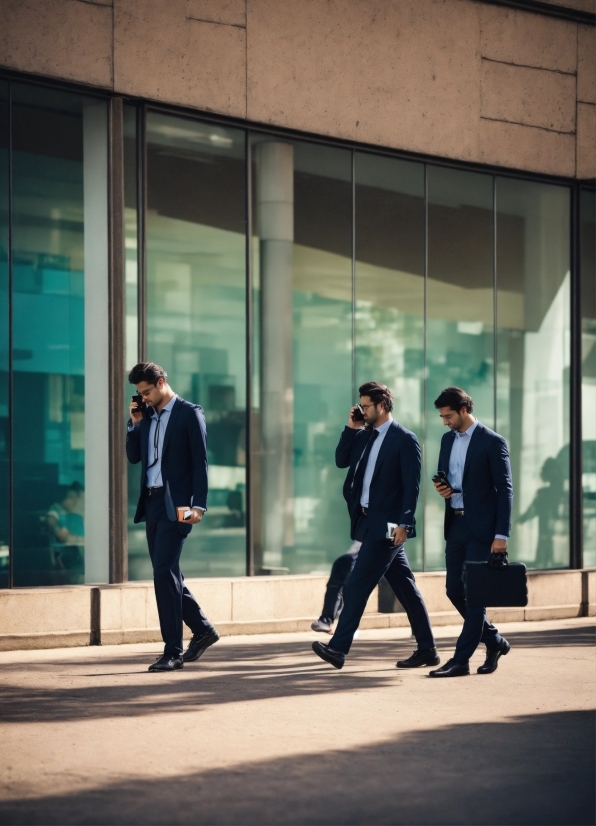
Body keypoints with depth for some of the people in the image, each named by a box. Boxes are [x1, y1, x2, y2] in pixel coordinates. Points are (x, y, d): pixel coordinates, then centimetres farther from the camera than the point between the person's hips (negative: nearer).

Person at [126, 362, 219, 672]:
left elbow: (200, 462, -10)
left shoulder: (189, 413, -6)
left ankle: (173, 651, -10)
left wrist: (198, 505, -17)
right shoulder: (146, 416, 14)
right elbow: (134, 457, 17)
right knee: (166, 574, 11)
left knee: (165, 572, -12)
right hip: (152, 502, 8)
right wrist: (135, 423, 3)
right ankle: (202, 629, 26)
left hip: (175, 504, -8)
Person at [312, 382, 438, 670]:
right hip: (368, 522, 8)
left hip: (387, 525, -8)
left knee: (357, 585, -11)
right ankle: (427, 650, 15)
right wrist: (350, 428, 2)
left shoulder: (405, 440, -9)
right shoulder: (364, 436, 13)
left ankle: (338, 649, -10)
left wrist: (403, 524, -18)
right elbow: (342, 461, 11)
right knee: (405, 588, 11)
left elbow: (411, 485, -13)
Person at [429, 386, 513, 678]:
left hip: (482, 528, -7)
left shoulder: (493, 442, -9)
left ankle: (461, 660, -4)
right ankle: (494, 641, 24)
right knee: (455, 591, 7)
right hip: (455, 525, 8)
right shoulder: (448, 439, 12)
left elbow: (505, 490, -10)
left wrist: (501, 534, -16)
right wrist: (442, 487, -2)